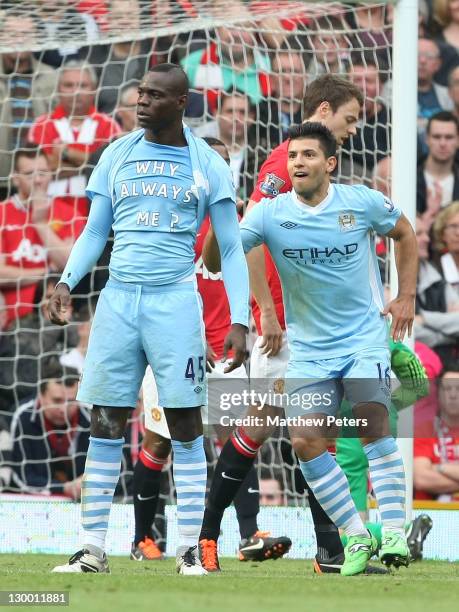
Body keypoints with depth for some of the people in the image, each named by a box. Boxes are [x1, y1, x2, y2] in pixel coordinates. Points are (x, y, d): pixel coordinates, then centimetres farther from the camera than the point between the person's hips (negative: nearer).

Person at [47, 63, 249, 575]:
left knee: (186, 425, -4)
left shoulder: (208, 165, 3)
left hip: (175, 301, -2)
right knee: (105, 424, 1)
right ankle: (93, 549, 5)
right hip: (118, 299, 2)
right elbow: (94, 233, 14)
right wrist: (66, 281, -3)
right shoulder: (116, 155, 10)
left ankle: (189, 549, 0)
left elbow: (231, 250, 6)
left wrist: (239, 321, -3)